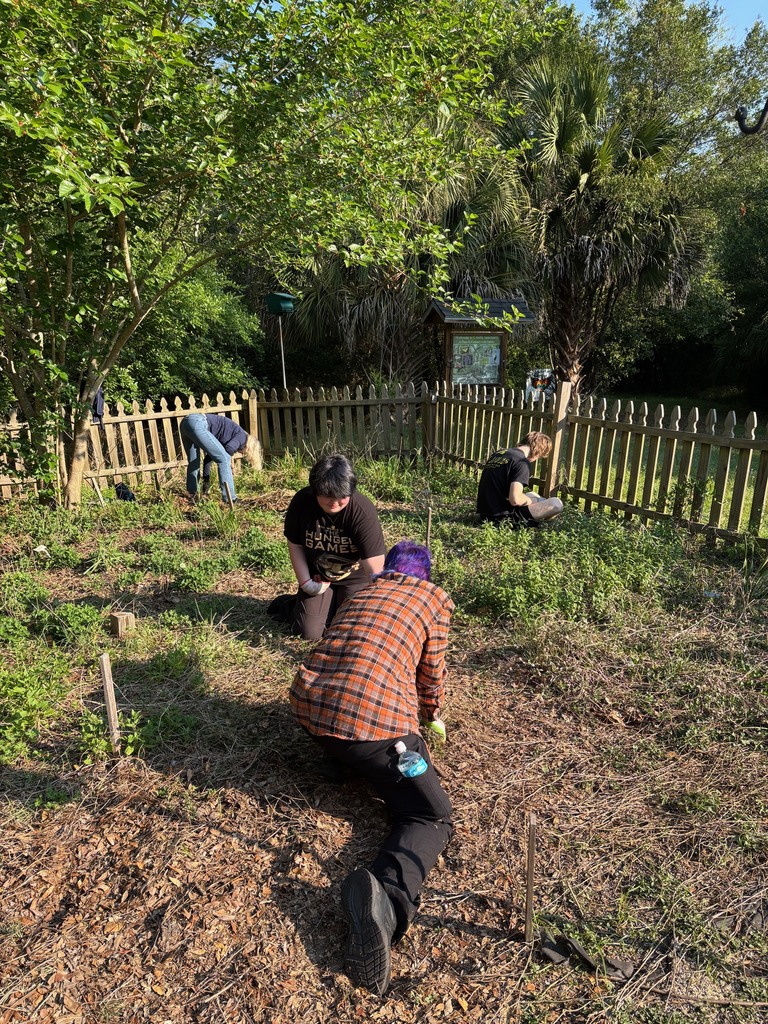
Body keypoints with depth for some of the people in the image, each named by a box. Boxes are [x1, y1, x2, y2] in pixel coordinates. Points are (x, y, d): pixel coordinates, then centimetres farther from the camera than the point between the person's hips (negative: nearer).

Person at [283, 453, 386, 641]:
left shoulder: (363, 512, -31)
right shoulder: (301, 501, -21)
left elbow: (375, 571, -33)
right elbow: (295, 545, -5)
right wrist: (306, 583, -10)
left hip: (355, 578, -2)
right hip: (318, 576, 2)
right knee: (309, 632, -4)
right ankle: (294, 605, 28)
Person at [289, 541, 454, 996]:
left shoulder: (364, 591, 24)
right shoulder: (435, 598, 11)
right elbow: (432, 674, 12)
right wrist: (430, 713, 34)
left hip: (310, 703, 7)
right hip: (373, 718, -6)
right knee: (434, 818, 1)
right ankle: (387, 898, -23)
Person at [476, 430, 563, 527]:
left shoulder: (497, 453, 11)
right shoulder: (522, 462, -15)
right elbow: (515, 499, -26)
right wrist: (529, 500, -3)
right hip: (503, 519, -9)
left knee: (533, 495, 30)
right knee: (556, 504, -6)